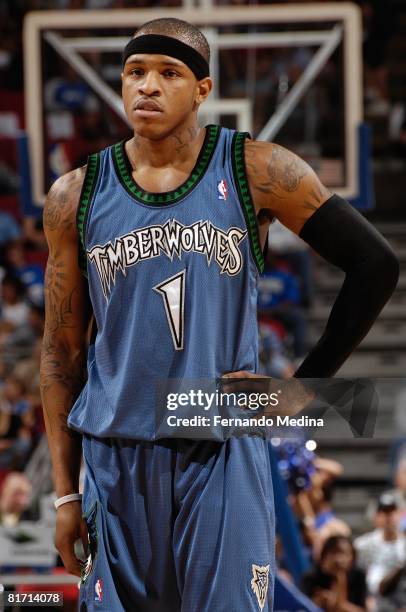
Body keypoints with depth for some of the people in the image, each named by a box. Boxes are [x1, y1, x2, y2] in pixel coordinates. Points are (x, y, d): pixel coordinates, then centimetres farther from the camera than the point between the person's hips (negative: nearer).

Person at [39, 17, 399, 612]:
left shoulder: (255, 172, -4)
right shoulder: (77, 197, 3)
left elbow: (375, 265, 0)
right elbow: (63, 351, 8)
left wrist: (305, 386, -1)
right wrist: (65, 494, 6)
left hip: (223, 452, -2)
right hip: (115, 459, 2)